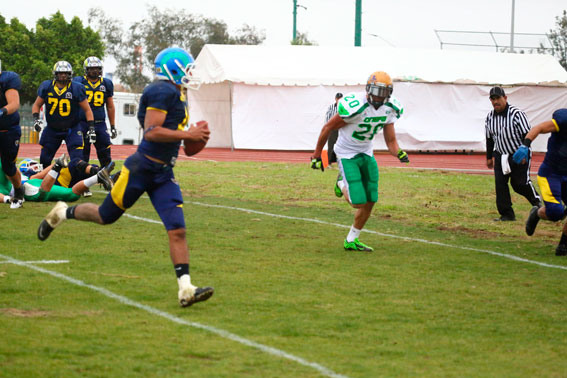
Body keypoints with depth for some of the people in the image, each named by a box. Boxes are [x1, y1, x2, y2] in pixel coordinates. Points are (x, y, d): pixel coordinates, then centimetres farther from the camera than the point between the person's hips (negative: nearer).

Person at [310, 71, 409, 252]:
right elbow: (328, 128, -14)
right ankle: (342, 183, 23)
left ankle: (351, 241, 22)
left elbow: (391, 141, 1)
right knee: (358, 202, -12)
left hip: (366, 154, 6)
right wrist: (317, 155, -6)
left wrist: (399, 153, -23)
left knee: (370, 202, 3)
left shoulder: (390, 109, -6)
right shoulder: (355, 106, -26)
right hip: (347, 155, -6)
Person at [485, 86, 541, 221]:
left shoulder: (516, 114, -16)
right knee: (500, 183, -5)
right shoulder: (490, 117, 2)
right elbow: (489, 139, 14)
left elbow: (527, 135, -15)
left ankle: (537, 201, 22)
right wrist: (489, 157, 16)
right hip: (500, 155, 5)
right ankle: (507, 214, 1)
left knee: (520, 182, -7)